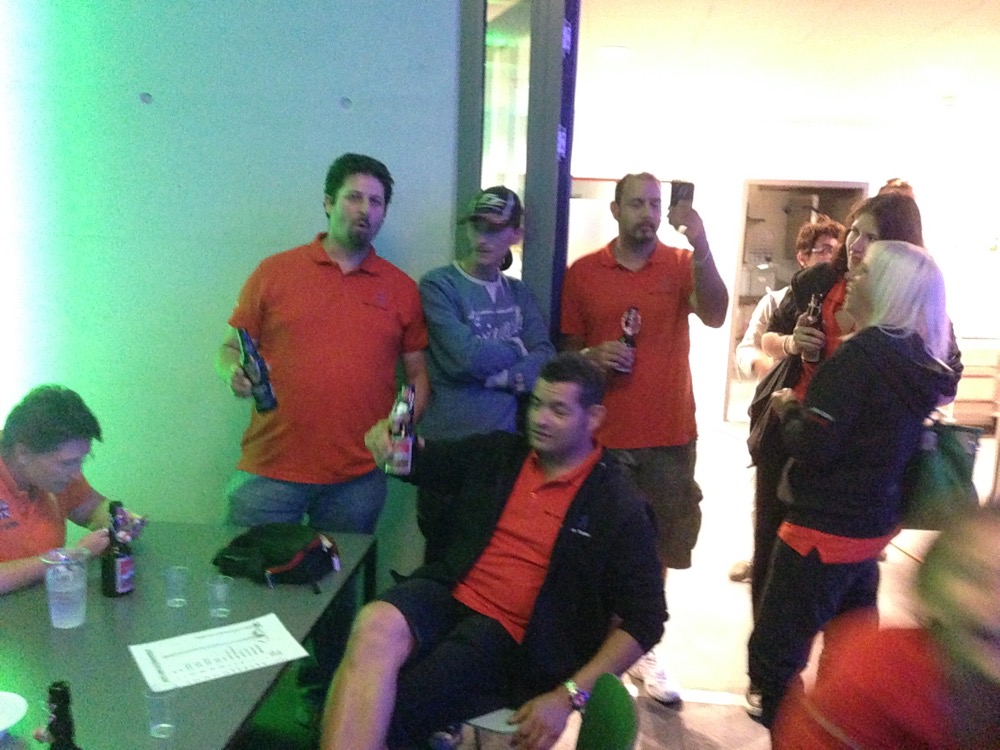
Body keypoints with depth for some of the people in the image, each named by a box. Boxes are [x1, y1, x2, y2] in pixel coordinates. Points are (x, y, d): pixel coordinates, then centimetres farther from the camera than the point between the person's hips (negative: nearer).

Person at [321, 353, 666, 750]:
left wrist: (569, 695, -12)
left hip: (511, 635, -4)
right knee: (376, 625, -31)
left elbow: (644, 620, -2)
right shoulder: (497, 453, 11)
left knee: (375, 715, -26)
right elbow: (420, 459, 21)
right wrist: (392, 438, -6)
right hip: (449, 594, 4)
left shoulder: (619, 505, -2)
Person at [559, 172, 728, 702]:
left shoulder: (680, 265, 2)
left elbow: (715, 315, -16)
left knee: (657, 550, 11)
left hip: (669, 438, 1)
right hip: (602, 437, 0)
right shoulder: (582, 272, 2)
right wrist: (591, 356, -13)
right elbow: (565, 349, 8)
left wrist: (700, 246, -27)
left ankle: (644, 650, 29)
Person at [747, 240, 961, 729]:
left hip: (825, 529, -9)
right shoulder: (919, 360, 5)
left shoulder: (862, 353, -20)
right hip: (874, 524, 9)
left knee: (772, 656, 2)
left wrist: (788, 408, -4)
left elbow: (811, 446, -23)